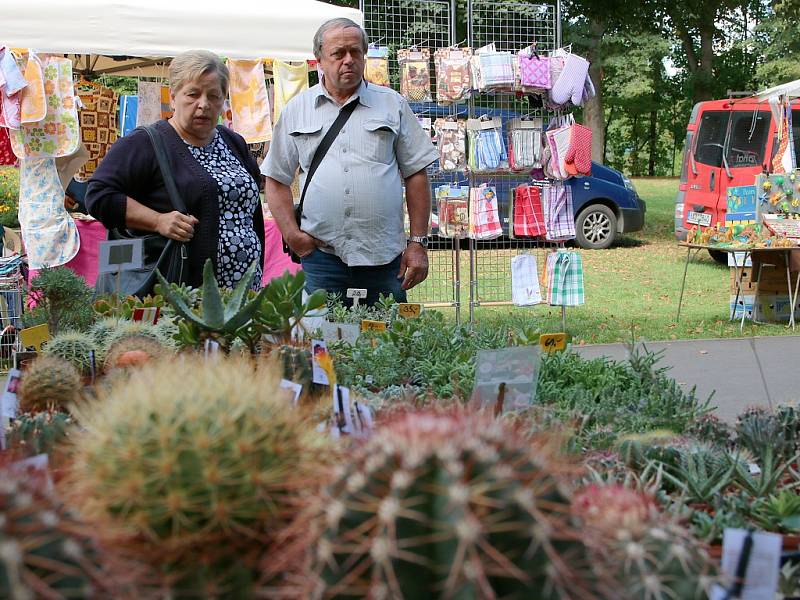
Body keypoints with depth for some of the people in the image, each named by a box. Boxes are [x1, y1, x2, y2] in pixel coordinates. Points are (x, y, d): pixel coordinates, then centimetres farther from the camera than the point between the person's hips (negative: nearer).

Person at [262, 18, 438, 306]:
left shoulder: (392, 104, 9)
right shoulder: (297, 109, 11)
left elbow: (415, 174, 8)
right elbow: (276, 179, 12)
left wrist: (418, 242, 2)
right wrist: (291, 233, -2)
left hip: (384, 257, 0)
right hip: (320, 253, 0)